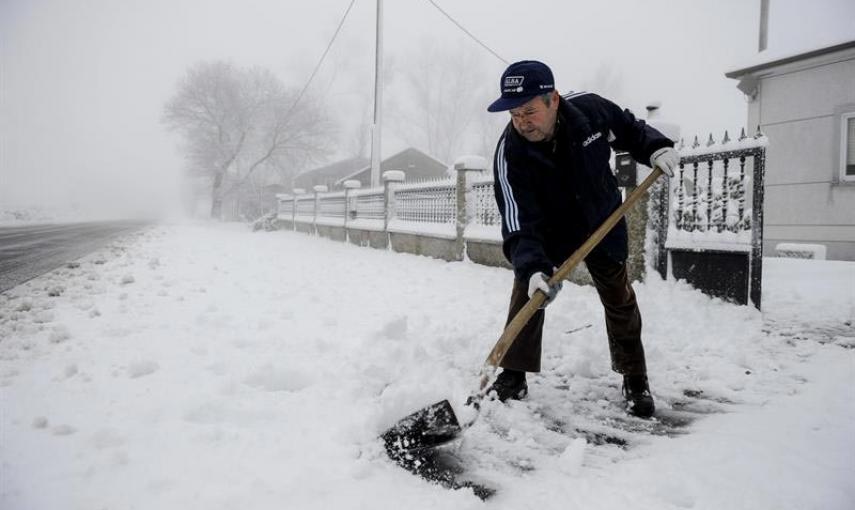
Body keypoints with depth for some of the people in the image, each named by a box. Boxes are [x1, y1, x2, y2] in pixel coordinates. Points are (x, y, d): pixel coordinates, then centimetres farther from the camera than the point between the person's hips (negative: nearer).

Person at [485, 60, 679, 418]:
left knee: (619, 298, 7)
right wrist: (532, 266, -51)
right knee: (526, 292, -11)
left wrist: (655, 148, -18)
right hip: (548, 230, -1)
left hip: (603, 223, 2)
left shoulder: (591, 109, -25)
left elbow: (628, 129, -1)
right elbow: (519, 221, -37)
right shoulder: (510, 153, -31)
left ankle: (635, 379, 22)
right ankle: (513, 376, 4)